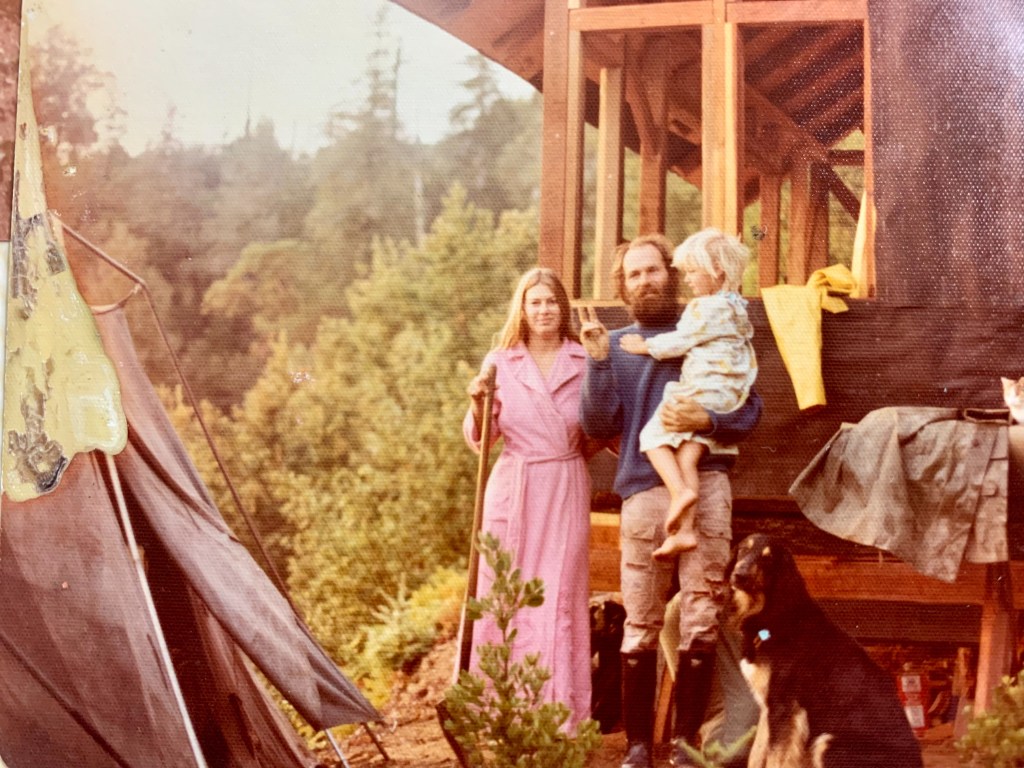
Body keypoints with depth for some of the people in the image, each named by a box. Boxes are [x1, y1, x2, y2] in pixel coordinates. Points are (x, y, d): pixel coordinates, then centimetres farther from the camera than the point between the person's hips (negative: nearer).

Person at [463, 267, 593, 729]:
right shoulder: (499, 362, 5)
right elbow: (479, 440, 4)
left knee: (560, 599, -1)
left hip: (566, 491, -1)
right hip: (512, 489, 1)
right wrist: (478, 406, -14)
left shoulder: (584, 362, 4)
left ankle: (561, 716, 4)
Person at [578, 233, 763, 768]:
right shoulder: (614, 344, 15)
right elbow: (599, 427, 5)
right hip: (643, 492, 0)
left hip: (706, 485, 0)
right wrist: (598, 363, -5)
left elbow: (750, 409, 7)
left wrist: (705, 420, -12)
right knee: (641, 628, 1)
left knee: (701, 622, 0)